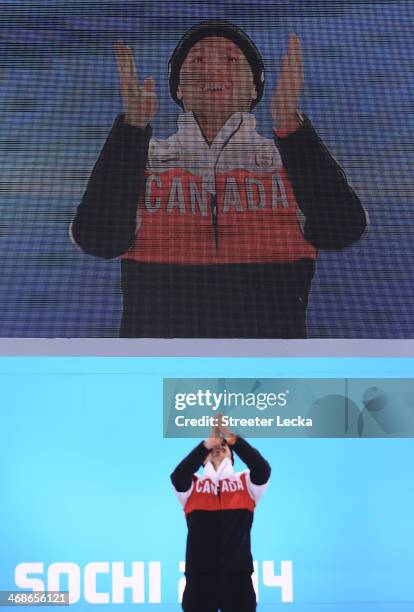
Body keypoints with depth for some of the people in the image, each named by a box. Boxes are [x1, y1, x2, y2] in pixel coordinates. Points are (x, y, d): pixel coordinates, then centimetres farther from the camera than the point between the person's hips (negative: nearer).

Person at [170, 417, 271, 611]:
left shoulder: (245, 482, 11)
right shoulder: (193, 485, 10)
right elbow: (177, 477, -12)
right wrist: (207, 444, -18)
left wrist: (232, 438, -18)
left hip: (238, 573, 1)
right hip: (200, 574, 0)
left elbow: (263, 470, -10)